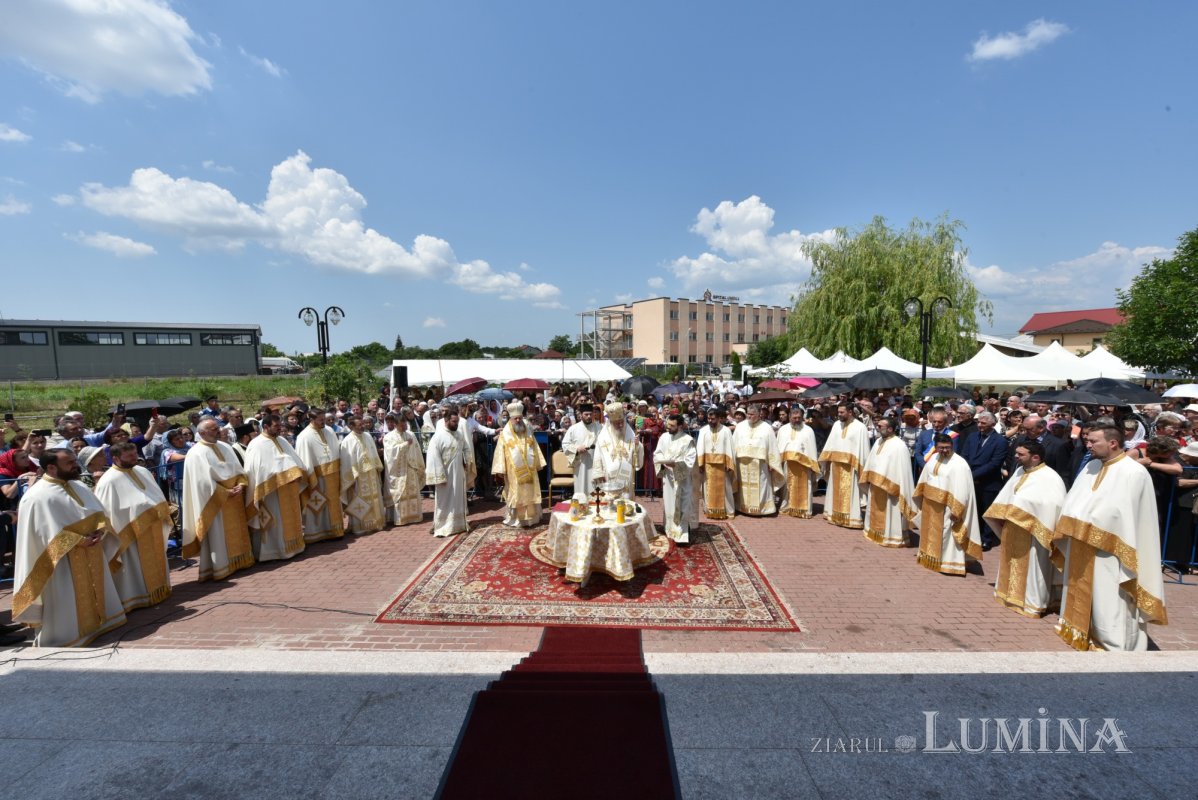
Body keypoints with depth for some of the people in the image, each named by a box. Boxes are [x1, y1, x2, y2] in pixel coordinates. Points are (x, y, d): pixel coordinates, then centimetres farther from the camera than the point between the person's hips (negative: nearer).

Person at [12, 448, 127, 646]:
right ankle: (65, 636, 20)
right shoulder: (37, 497, -16)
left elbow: (99, 513, 9)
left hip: (92, 555, 7)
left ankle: (98, 622, 36)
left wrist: (100, 531, -10)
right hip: (63, 561, -7)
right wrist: (79, 541, -22)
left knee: (96, 592, 20)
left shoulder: (79, 487, 6)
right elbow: (47, 533, -20)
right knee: (66, 603, 5)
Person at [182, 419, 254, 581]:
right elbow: (204, 482, -17)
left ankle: (238, 561, 24)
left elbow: (238, 469, 8)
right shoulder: (196, 454, -12)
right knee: (218, 535, 1)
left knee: (237, 531, 13)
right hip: (215, 503, -7)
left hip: (234, 500, 7)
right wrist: (226, 493, -17)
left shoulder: (225, 447, 9)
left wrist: (240, 485, -9)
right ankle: (221, 567, 9)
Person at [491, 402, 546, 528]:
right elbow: (500, 452, -5)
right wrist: (499, 470, -11)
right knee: (515, 495, 1)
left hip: (529, 470, 4)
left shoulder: (528, 432, 10)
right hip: (514, 471, -4)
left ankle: (530, 517, 20)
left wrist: (538, 464, 10)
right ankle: (514, 520, 10)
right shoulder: (505, 434, -2)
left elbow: (535, 449, 13)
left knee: (530, 494, 9)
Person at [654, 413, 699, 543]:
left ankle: (682, 534, 4)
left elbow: (690, 460, -15)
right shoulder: (664, 437, 2)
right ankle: (671, 530, 28)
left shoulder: (688, 440, -12)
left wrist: (675, 463, -27)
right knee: (669, 505, 13)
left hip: (682, 478, -5)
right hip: (667, 477, 5)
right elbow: (657, 454, 8)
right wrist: (663, 462, -12)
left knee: (682, 507, -3)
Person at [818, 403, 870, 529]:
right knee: (836, 491, 13)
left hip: (850, 466, -5)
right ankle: (836, 515, 23)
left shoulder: (859, 427, -9)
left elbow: (863, 448, -10)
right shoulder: (836, 424, 7)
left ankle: (851, 518, 8)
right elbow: (830, 444, 10)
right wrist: (827, 461, 7)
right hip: (836, 464, 5)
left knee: (849, 492, 0)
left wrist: (860, 466, -13)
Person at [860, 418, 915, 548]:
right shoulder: (878, 441, 8)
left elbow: (902, 469, -18)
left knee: (888, 513, 4)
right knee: (876, 511, 18)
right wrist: (869, 478, 12)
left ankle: (891, 536, 17)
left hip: (889, 487, -8)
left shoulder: (899, 446, -17)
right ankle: (875, 532, 32)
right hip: (875, 484, 8)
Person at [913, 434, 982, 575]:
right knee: (931, 532, 18)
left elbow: (961, 491, -18)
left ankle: (949, 563, 16)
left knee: (945, 535, 3)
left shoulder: (959, 464, -15)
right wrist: (921, 500, 17)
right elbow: (924, 480, 15)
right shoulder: (933, 458, 6)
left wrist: (956, 511, -21)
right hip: (930, 505, 7)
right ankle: (930, 557, 33)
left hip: (946, 507, -6)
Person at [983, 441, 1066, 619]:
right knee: (1013, 564, 18)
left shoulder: (1050, 478, -17)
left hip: (1032, 533, -7)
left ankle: (1031, 603, 17)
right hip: (1012, 530, 7)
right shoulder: (1019, 472, 8)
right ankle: (1012, 594, 32)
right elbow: (1007, 497, 15)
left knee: (1029, 568, 4)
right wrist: (1002, 519, 13)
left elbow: (1054, 508, -21)